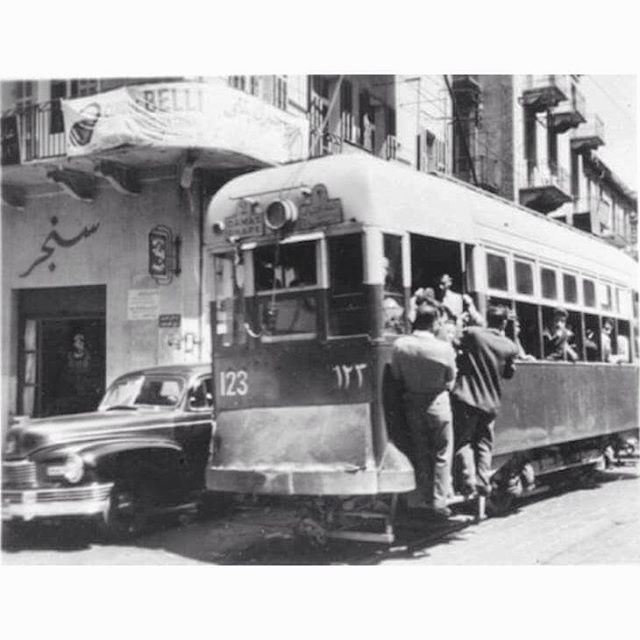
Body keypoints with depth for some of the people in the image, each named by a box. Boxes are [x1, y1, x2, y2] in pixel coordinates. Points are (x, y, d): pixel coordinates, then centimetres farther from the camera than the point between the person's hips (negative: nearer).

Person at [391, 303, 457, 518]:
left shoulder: (399, 345, -11)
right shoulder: (444, 348, -17)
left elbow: (396, 377, -2)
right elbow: (450, 381, -5)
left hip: (412, 405, 3)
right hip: (437, 403, -3)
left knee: (420, 454, 14)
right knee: (441, 454, 10)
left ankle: (427, 500, 21)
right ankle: (439, 502, 10)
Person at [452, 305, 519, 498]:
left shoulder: (472, 333, -9)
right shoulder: (510, 347, 0)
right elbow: (509, 373, 13)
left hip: (467, 397, -3)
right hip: (490, 401, 3)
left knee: (463, 440, 6)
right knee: (484, 443, 15)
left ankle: (469, 479, -8)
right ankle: (483, 482, 9)